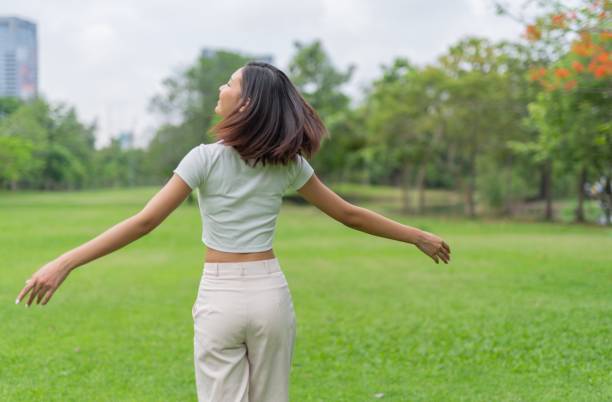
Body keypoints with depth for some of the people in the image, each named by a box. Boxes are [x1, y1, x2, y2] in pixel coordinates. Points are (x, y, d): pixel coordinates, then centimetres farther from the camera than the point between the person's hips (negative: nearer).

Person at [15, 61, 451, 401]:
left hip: (220, 298, -3)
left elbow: (144, 222, -15)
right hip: (271, 293, 3)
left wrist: (65, 262, -15)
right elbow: (349, 214, 6)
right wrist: (419, 236, 17)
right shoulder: (288, 162, 1)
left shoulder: (206, 158, -10)